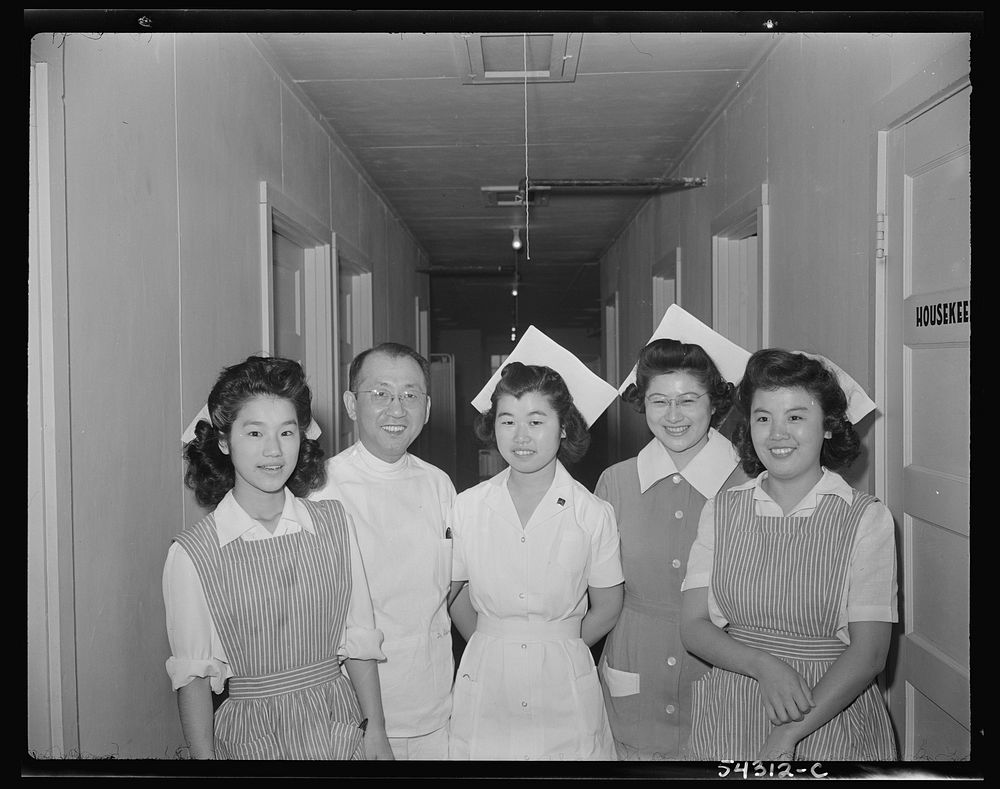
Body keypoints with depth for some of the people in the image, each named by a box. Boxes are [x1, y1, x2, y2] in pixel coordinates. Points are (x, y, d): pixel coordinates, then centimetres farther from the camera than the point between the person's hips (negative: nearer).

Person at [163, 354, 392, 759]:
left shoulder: (334, 522, -5)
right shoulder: (191, 554, -11)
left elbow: (358, 641, 0)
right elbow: (193, 676, -6)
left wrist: (376, 732, -1)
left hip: (342, 726, 2)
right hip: (253, 735, -2)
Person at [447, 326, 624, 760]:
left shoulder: (593, 513, -9)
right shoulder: (468, 507, -5)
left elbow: (607, 607, 2)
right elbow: (445, 593, 5)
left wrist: (558, 648, 2)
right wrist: (493, 644, 1)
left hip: (566, 690, -1)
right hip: (485, 684, 1)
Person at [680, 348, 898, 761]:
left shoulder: (867, 518, -8)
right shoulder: (720, 511, -2)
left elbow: (868, 652, -12)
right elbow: (693, 626, -4)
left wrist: (790, 735, -19)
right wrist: (765, 666, -21)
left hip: (832, 719, -2)